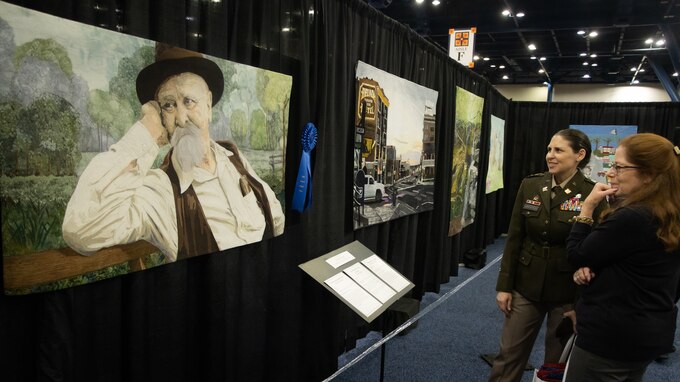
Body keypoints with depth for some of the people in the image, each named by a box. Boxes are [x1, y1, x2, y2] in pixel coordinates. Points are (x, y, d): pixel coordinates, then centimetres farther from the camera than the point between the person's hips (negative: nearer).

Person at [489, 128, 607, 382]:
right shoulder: (530, 186, -2)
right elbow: (514, 238, 1)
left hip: (568, 292, -2)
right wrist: (504, 285, -1)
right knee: (508, 355, 12)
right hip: (526, 286, 3)